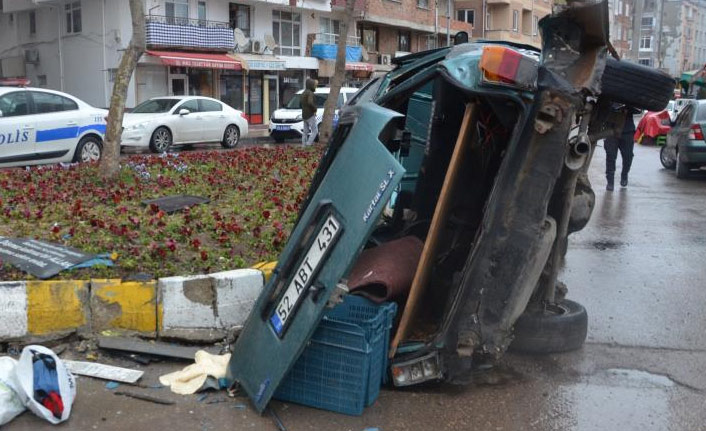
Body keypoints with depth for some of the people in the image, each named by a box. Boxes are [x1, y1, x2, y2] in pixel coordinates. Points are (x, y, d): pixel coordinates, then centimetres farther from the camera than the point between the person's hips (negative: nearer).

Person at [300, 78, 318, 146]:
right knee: (315, 131, -6)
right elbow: (310, 103, -29)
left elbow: (300, 103, 23)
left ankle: (304, 145, 8)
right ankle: (308, 144, -14)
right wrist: (314, 109, -15)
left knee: (305, 132, 10)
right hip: (310, 115, -9)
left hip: (304, 115, 9)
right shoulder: (310, 93, -14)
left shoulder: (304, 93, 16)